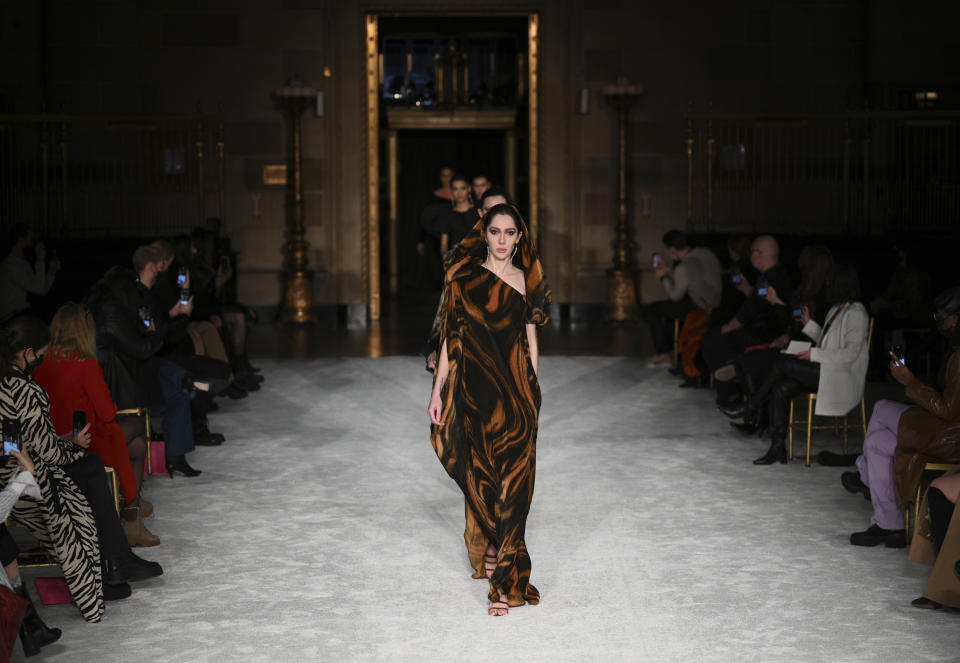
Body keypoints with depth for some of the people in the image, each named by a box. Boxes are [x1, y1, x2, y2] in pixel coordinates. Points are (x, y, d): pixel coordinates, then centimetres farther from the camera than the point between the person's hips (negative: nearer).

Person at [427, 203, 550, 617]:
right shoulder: (464, 278, 1)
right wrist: (438, 390, -2)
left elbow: (530, 339, 11)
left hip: (516, 387, 1)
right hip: (475, 385, -1)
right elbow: (451, 337, 2)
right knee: (481, 474, 6)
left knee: (513, 478, -4)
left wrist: (533, 389, 8)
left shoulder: (527, 280, 7)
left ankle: (502, 580, -3)